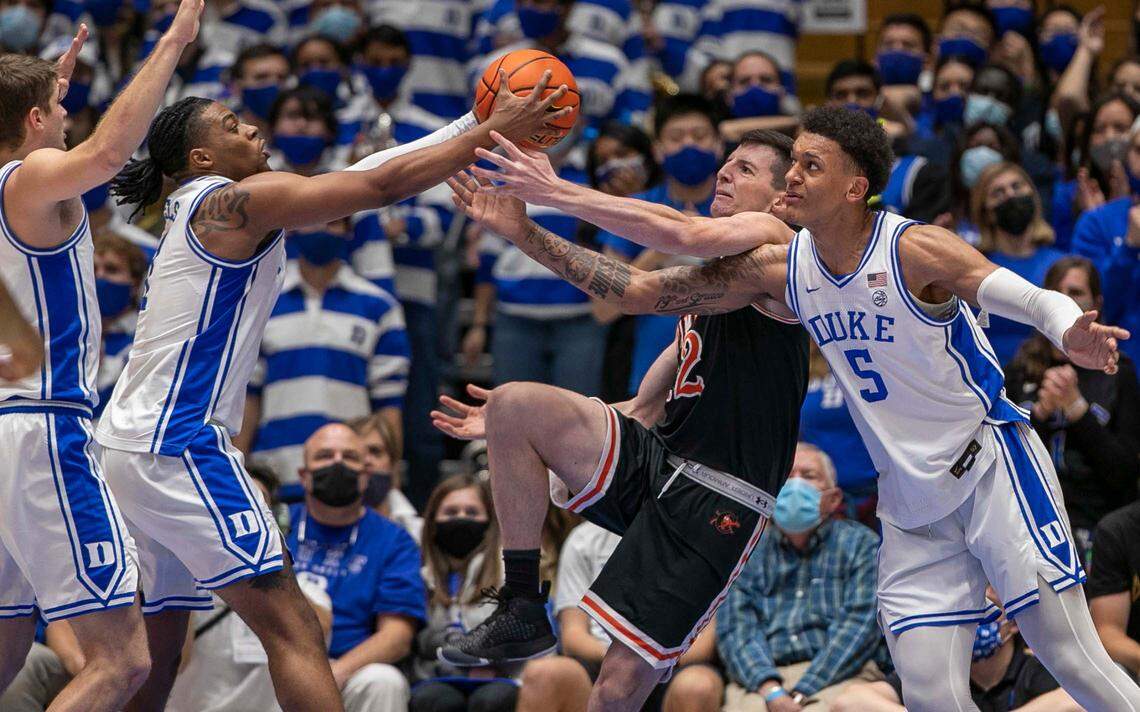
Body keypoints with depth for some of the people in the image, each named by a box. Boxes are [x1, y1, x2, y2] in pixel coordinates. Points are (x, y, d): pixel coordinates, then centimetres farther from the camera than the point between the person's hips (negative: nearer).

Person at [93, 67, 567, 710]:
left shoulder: (211, 210, 19)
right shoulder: (235, 201, -9)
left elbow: (356, 180, 19)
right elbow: (382, 185, -13)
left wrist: (471, 126, 17)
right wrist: (493, 133, -5)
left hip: (134, 445, 10)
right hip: (178, 447, -10)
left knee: (153, 657, 15)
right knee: (292, 629, -14)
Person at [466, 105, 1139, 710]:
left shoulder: (915, 249, -16)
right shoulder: (781, 268, 0)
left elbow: (1039, 301, -22)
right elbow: (649, 289, 0)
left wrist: (1074, 335, -45)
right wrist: (550, 200, -4)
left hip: (993, 466, -5)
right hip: (912, 507, 5)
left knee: (1072, 657, -11)